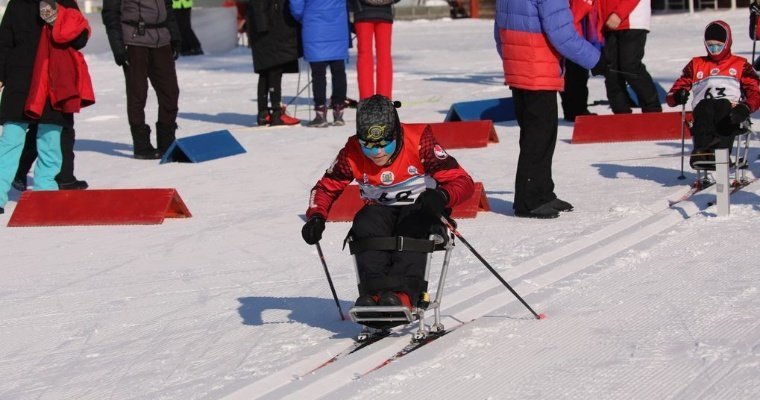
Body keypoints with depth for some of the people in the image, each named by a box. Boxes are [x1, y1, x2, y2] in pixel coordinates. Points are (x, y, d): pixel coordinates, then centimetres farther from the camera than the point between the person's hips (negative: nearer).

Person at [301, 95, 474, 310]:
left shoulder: (419, 141, -20)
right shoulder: (353, 153, -11)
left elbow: (463, 182, -20)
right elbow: (326, 187, 3)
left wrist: (442, 196, -43)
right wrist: (316, 216, -18)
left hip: (420, 207, -3)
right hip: (381, 209, 3)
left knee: (411, 229, -36)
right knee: (365, 225, -31)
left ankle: (402, 294, -51)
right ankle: (374, 291, -42)